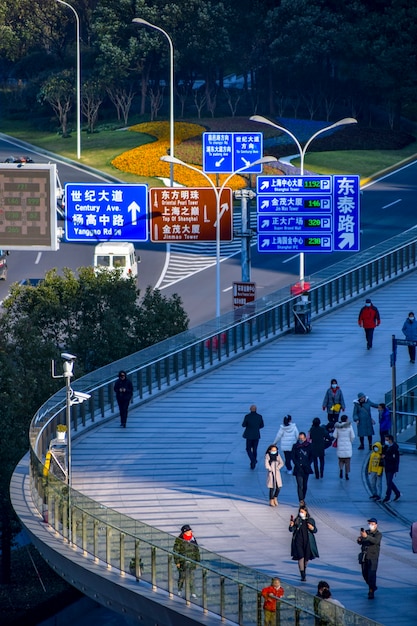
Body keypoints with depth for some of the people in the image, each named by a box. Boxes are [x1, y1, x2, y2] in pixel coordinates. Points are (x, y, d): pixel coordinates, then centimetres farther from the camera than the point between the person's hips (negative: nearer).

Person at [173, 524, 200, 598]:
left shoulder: (193, 539, 3)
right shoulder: (179, 540, -11)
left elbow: (196, 550, 12)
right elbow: (176, 551, -9)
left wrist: (197, 560, 12)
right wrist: (177, 562, -11)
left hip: (191, 561, 3)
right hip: (182, 561, -3)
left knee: (191, 577, 2)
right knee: (182, 576, 7)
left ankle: (192, 593, 5)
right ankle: (180, 590, 29)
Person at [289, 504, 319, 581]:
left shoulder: (310, 520, 3)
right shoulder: (297, 520, 1)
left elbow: (315, 531, 8)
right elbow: (291, 530, -2)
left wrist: (312, 528, -14)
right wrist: (291, 525, -23)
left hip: (308, 542, 2)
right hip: (298, 541, -2)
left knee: (306, 557, 10)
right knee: (301, 557, -12)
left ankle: (304, 571, 37)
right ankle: (303, 576, -13)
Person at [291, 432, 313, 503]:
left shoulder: (309, 446, 4)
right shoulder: (295, 446, 3)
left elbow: (311, 456, 8)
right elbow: (292, 457, 3)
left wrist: (307, 464, -3)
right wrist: (297, 464, -8)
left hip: (306, 468, 2)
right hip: (298, 468, -2)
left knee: (305, 485, 10)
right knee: (300, 485, -11)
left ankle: (303, 499, 23)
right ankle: (301, 500, -16)